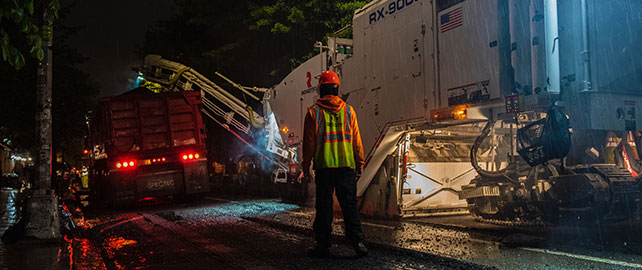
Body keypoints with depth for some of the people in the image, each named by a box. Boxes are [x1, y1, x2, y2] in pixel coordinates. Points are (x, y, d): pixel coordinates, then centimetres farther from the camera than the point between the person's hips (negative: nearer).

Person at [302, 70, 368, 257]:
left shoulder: (313, 111, 0)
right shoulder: (348, 110, 6)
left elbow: (309, 142, 0)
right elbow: (356, 141, 6)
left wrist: (306, 165, 8)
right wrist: (359, 163, 12)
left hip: (323, 165, -2)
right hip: (346, 165, 2)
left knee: (324, 206, 4)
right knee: (349, 204, 6)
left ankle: (323, 245, 8)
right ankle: (357, 241, 0)